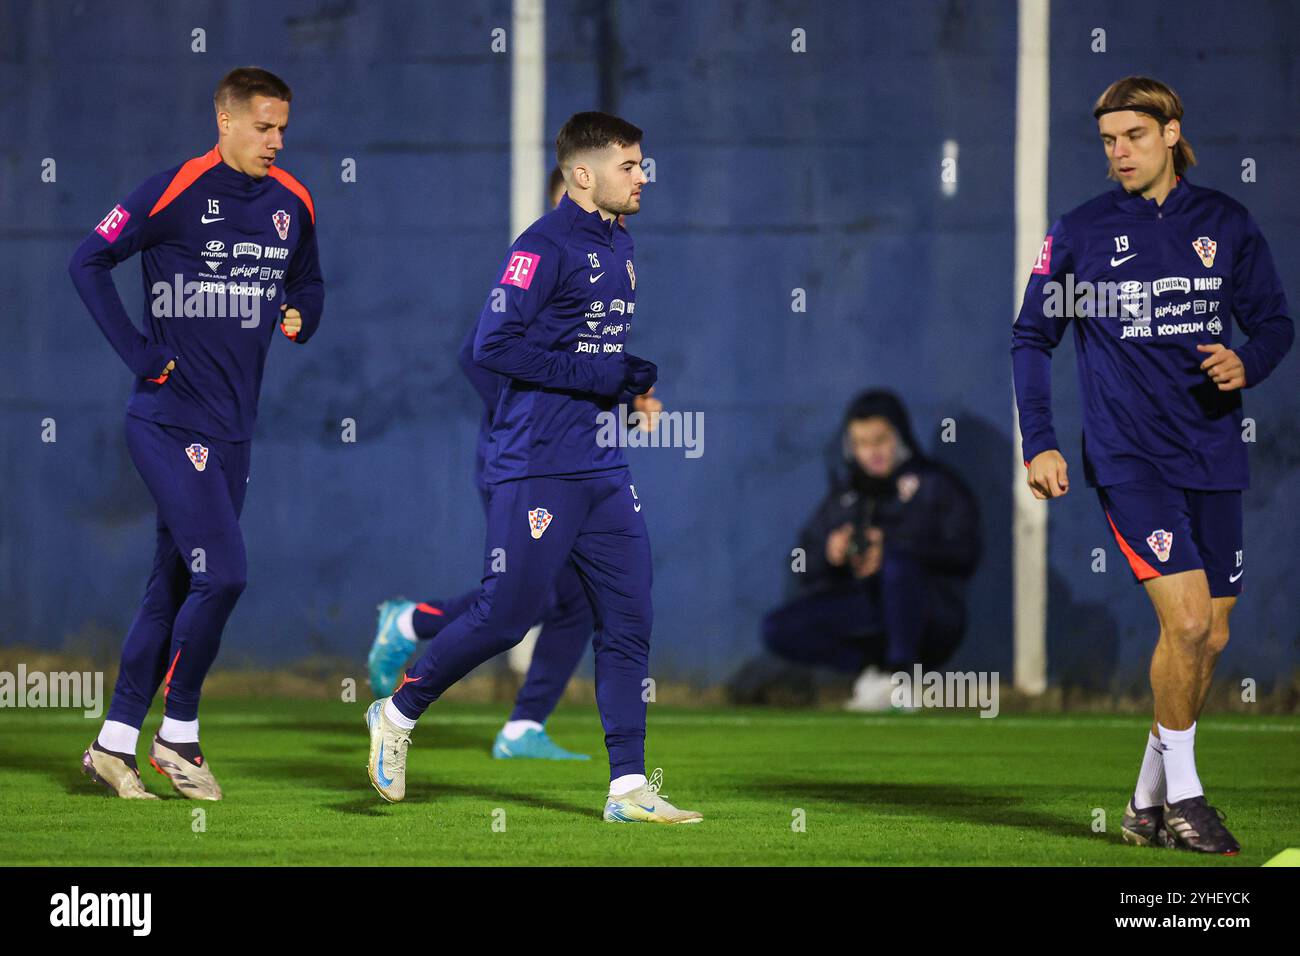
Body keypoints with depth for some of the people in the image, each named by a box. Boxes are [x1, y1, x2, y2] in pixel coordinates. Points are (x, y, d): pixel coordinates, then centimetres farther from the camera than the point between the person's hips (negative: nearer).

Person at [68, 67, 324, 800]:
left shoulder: (292, 204, 9)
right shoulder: (176, 193, -11)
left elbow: (307, 283, 27)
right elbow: (90, 262, -8)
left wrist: (301, 318, 6)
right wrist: (139, 353, -12)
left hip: (234, 427, 7)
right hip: (170, 419, -7)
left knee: (176, 587, 10)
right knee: (222, 573, -15)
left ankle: (115, 743, 17)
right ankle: (178, 733, 0)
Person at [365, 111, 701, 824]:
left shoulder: (620, 246, 15)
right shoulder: (544, 247, -12)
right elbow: (494, 345, -20)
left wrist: (640, 374, 8)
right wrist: (600, 374, -18)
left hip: (604, 470, 8)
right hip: (536, 471, -8)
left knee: (629, 621, 2)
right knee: (505, 617, -4)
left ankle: (628, 787, 5)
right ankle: (397, 713, 18)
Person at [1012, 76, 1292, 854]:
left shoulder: (1226, 224, 6)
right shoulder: (1079, 233, 0)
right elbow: (1032, 337, 6)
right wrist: (1039, 444, -3)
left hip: (1214, 456, 4)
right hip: (1129, 458, -4)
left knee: (1210, 637, 5)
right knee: (1187, 620, -17)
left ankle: (1150, 803, 20)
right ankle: (1183, 792, -2)